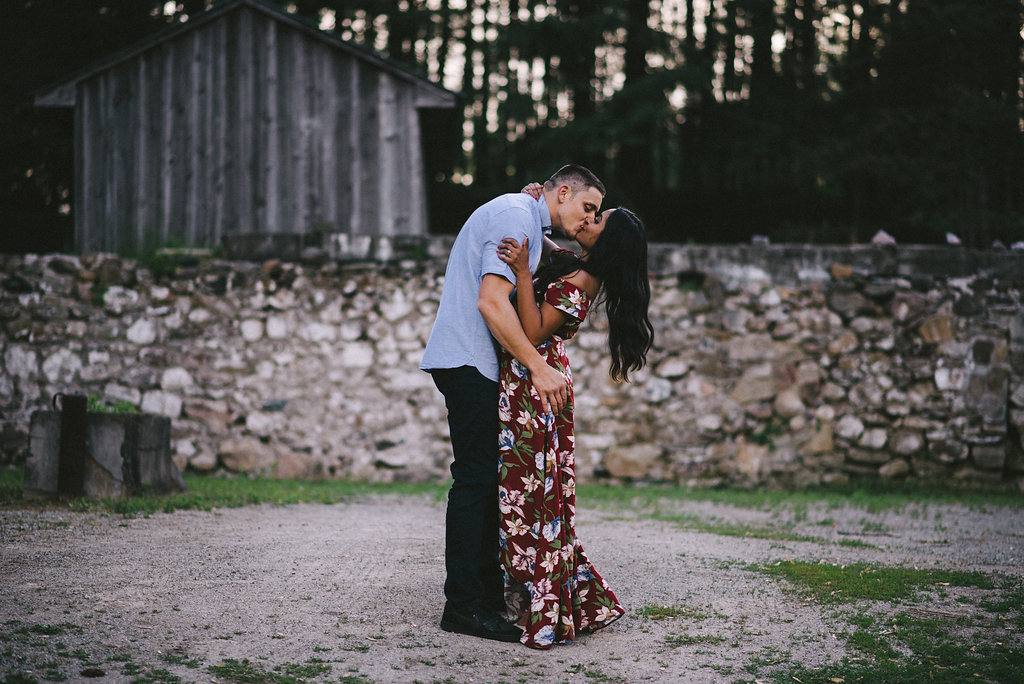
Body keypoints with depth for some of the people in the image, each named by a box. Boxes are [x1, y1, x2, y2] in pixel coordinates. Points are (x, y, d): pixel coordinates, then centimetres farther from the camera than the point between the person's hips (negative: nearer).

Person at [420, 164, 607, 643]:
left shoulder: (528, 221, 21)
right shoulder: (517, 216, -13)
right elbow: (491, 302, -23)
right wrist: (538, 368, -23)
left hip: (479, 363, 11)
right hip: (469, 361, -11)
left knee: (490, 477, 11)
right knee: (476, 476, -11)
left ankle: (489, 590, 16)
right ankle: (463, 604, -10)